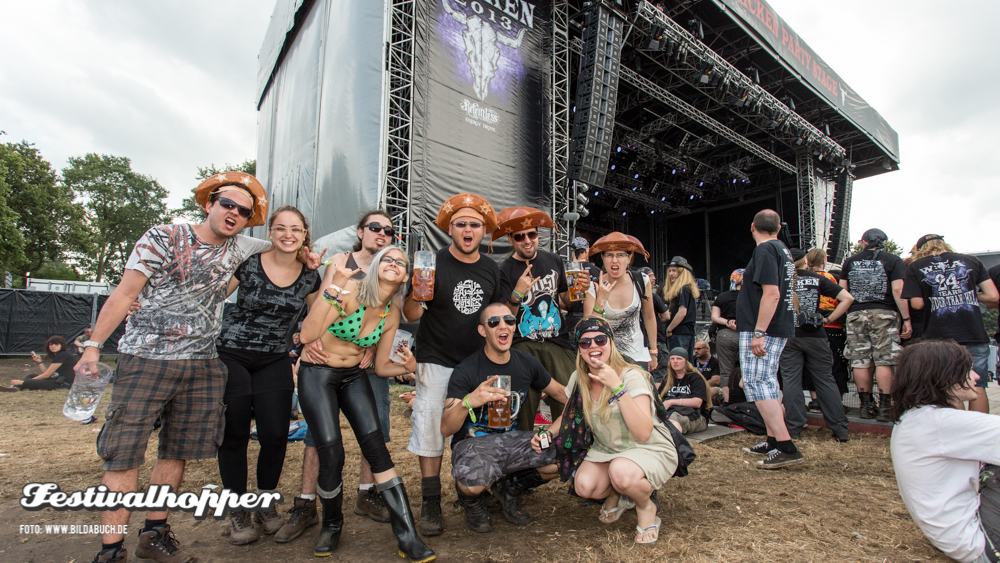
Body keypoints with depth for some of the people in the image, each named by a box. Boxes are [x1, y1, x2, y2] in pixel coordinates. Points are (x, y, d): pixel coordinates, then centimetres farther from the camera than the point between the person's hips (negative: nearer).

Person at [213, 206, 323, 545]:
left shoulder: (309, 277, 0)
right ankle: (237, 511, 24)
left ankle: (266, 504, 25)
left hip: (274, 361, 2)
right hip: (231, 355, -2)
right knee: (233, 434, 4)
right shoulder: (248, 264, -8)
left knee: (275, 435, -1)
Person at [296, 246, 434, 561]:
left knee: (376, 447, -9)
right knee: (332, 457, -12)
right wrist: (332, 289, -36)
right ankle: (331, 526, 20)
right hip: (317, 374, -4)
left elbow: (381, 367, 7)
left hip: (354, 377, 4)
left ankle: (408, 537, -2)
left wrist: (407, 367, -13)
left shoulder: (392, 313, -1)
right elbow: (307, 336, -29)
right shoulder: (350, 291, -19)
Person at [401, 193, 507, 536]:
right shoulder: (433, 264, -8)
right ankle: (430, 504, 14)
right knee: (431, 430, -1)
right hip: (436, 363, -4)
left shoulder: (491, 269, 6)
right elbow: (412, 314, -10)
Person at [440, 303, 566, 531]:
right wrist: (468, 402, -43)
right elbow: (446, 429, -22)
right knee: (473, 481, -37)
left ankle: (509, 488, 11)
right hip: (473, 442, -4)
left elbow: (560, 392, 16)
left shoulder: (527, 363, 0)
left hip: (511, 439, 5)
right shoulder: (466, 371, -16)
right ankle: (473, 501, 6)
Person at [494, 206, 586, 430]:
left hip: (557, 342, 3)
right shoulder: (504, 271, -3)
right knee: (523, 409, -6)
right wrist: (517, 295, -20)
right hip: (523, 346, -3)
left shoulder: (554, 261, 9)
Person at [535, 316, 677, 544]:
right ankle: (615, 495, 13)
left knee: (620, 472, -36)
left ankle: (646, 506, 0)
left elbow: (644, 433, -31)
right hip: (607, 449, 5)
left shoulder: (632, 376, -21)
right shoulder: (579, 378, -6)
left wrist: (617, 386, -36)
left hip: (652, 450, -4)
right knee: (584, 486, -23)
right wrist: (549, 433, -10)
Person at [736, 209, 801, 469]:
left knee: (757, 383, -9)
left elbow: (772, 294, -24)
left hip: (763, 330, -10)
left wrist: (758, 333, -26)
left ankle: (786, 448, -10)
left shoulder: (765, 250, -13)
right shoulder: (782, 249, 17)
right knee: (766, 383, 16)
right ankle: (773, 441, 25)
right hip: (779, 328, 10)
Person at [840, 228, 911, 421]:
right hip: (884, 314, -2)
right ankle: (884, 407, -3)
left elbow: (842, 291, 10)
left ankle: (866, 405, 10)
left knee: (860, 362, 4)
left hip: (856, 314, 3)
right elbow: (898, 290, -7)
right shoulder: (893, 260, 2)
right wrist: (906, 319, -6)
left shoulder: (850, 261, 11)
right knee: (884, 361, -2)